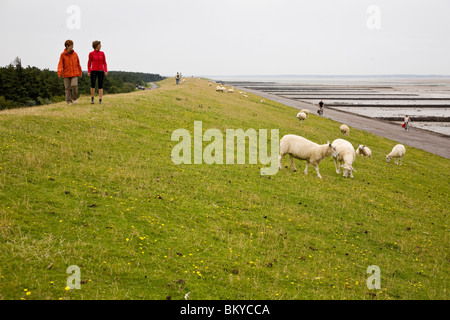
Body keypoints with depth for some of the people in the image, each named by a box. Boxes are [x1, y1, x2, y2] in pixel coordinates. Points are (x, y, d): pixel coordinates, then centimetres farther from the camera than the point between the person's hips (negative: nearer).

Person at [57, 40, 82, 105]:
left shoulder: (75, 54, 4)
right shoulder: (63, 55, -2)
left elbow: (78, 63, 12)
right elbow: (60, 64, -8)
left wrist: (80, 72, 15)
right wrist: (59, 72, -22)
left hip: (75, 73, 1)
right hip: (66, 74, 0)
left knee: (74, 85, -16)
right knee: (67, 88, 2)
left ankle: (75, 98, 4)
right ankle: (69, 101, 11)